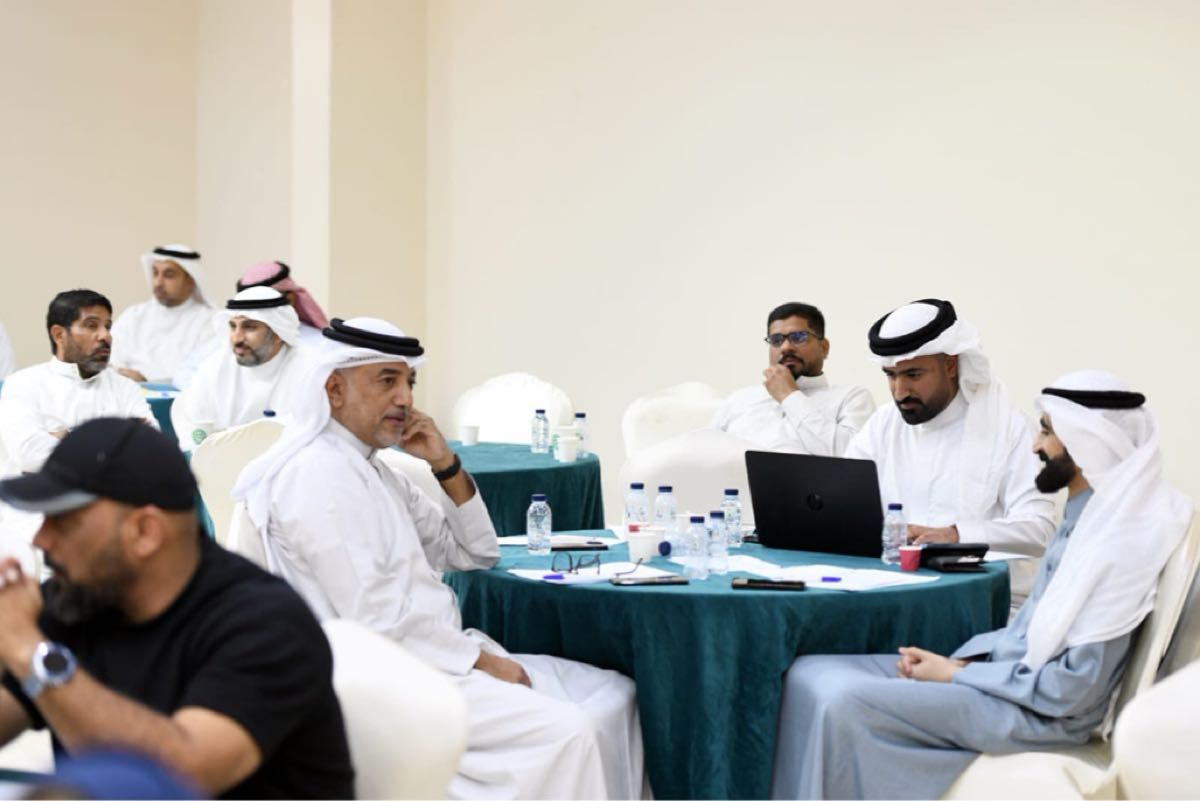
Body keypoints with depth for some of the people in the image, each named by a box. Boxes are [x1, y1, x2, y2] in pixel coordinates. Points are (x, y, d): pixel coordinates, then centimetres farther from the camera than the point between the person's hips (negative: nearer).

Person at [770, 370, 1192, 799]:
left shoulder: (1118, 541, -20)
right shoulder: (1084, 519, 11)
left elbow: (1073, 690, -22)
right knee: (810, 676, -3)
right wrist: (960, 659, 2)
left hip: (1039, 711, -9)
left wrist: (956, 674, -13)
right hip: (1008, 676, 9)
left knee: (844, 702, -25)